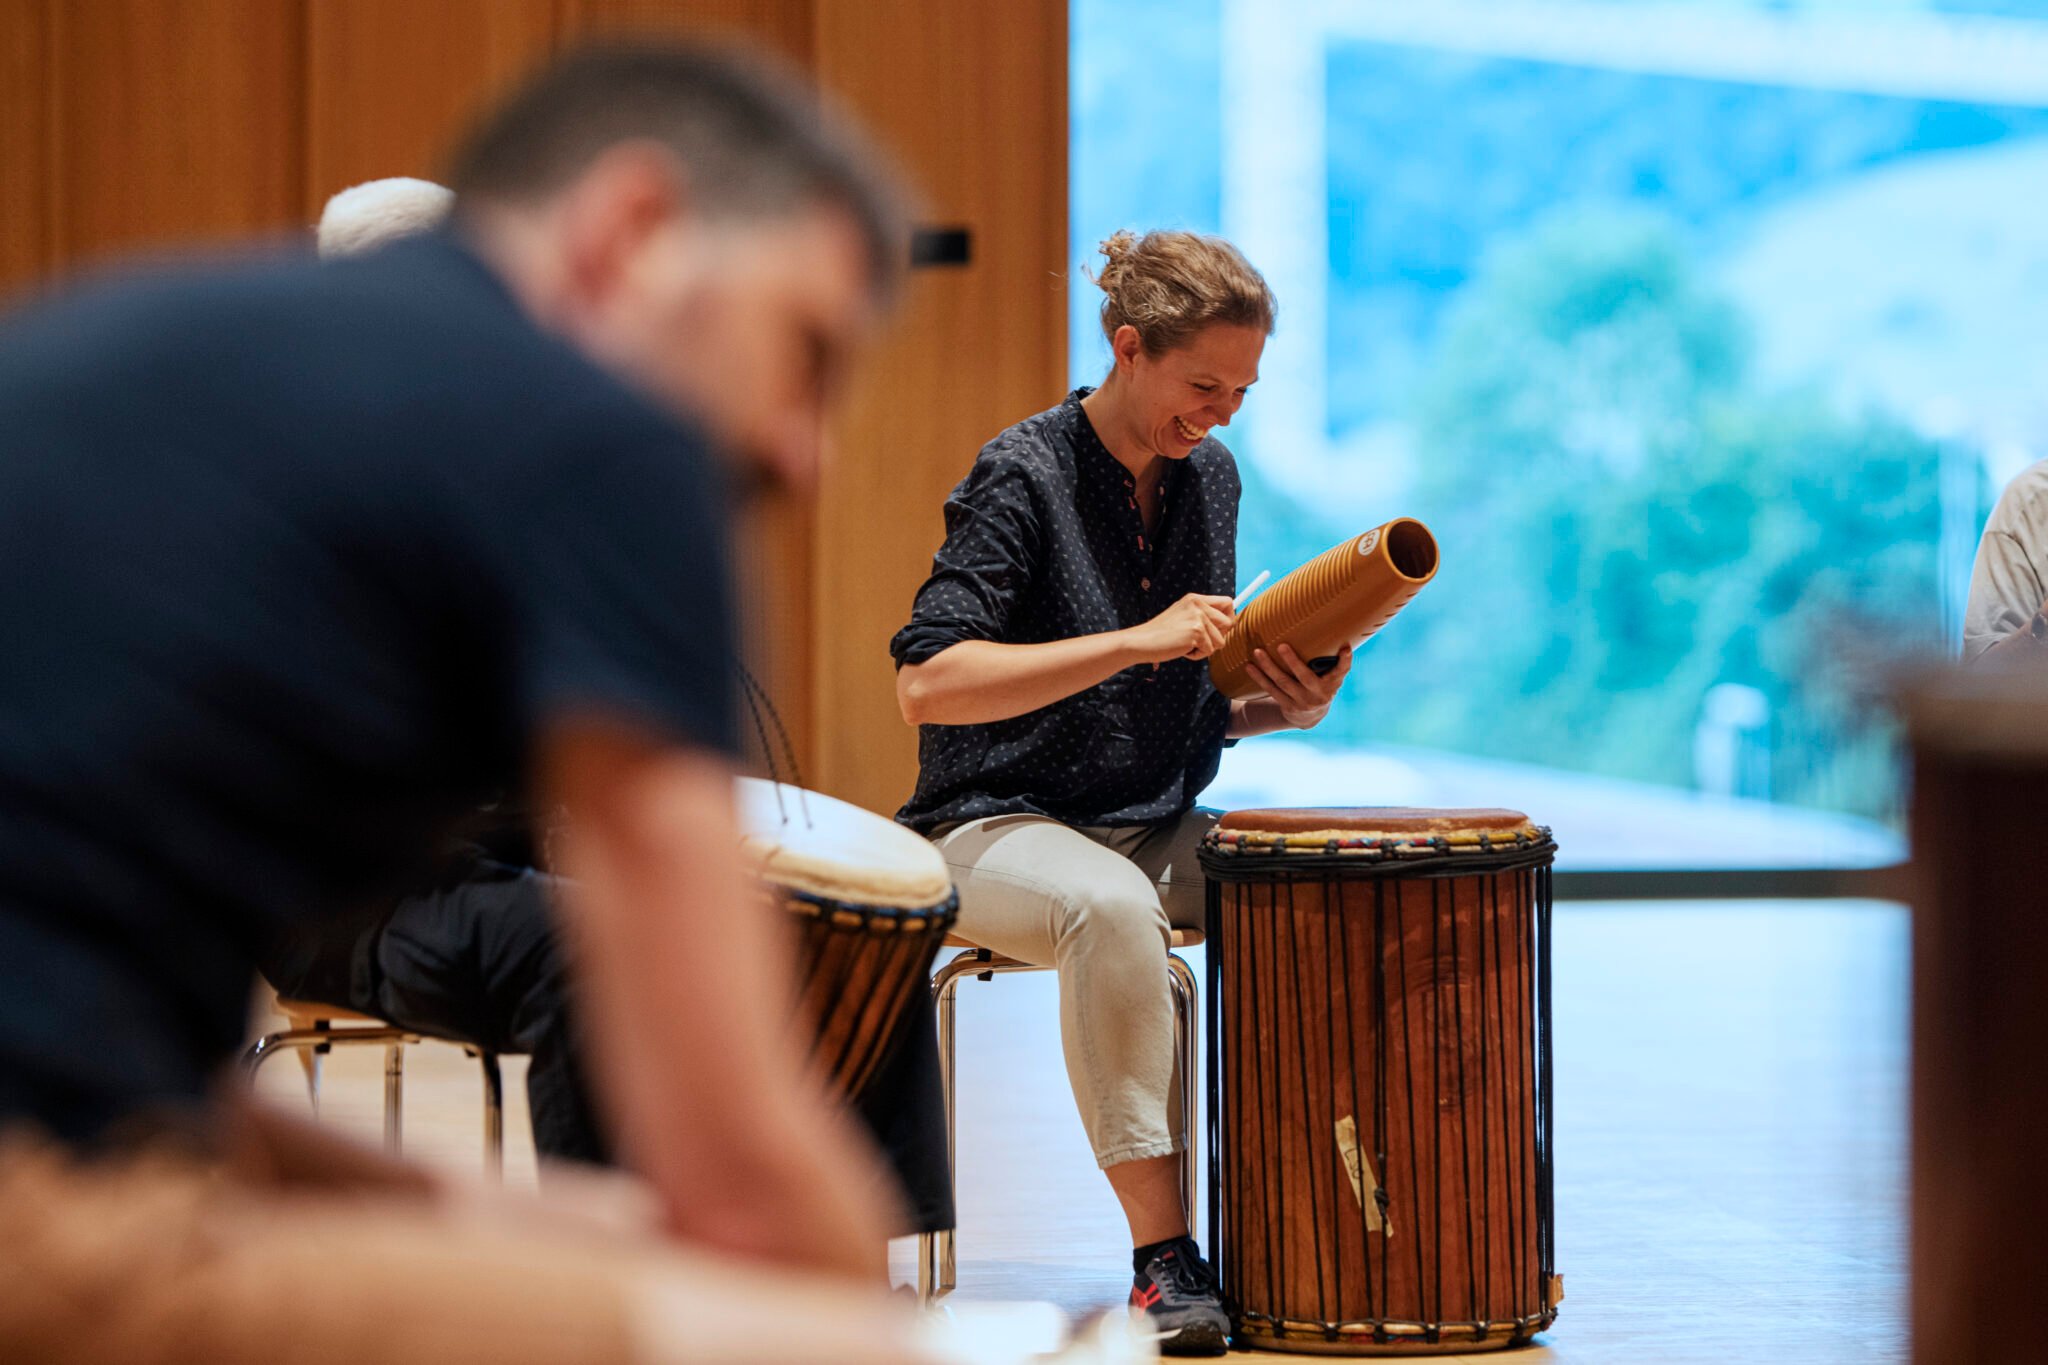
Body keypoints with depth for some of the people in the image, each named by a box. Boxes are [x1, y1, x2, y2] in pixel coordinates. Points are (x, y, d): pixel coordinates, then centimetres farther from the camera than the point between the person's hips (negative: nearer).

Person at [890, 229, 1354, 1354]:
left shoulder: (1210, 478, 9)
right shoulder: (1022, 477, -12)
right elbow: (927, 684, -23)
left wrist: (1284, 707, -6)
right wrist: (1133, 641, -27)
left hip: (1159, 829, 7)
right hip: (1000, 828, -6)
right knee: (1109, 907, -38)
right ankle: (1162, 1252, -35)